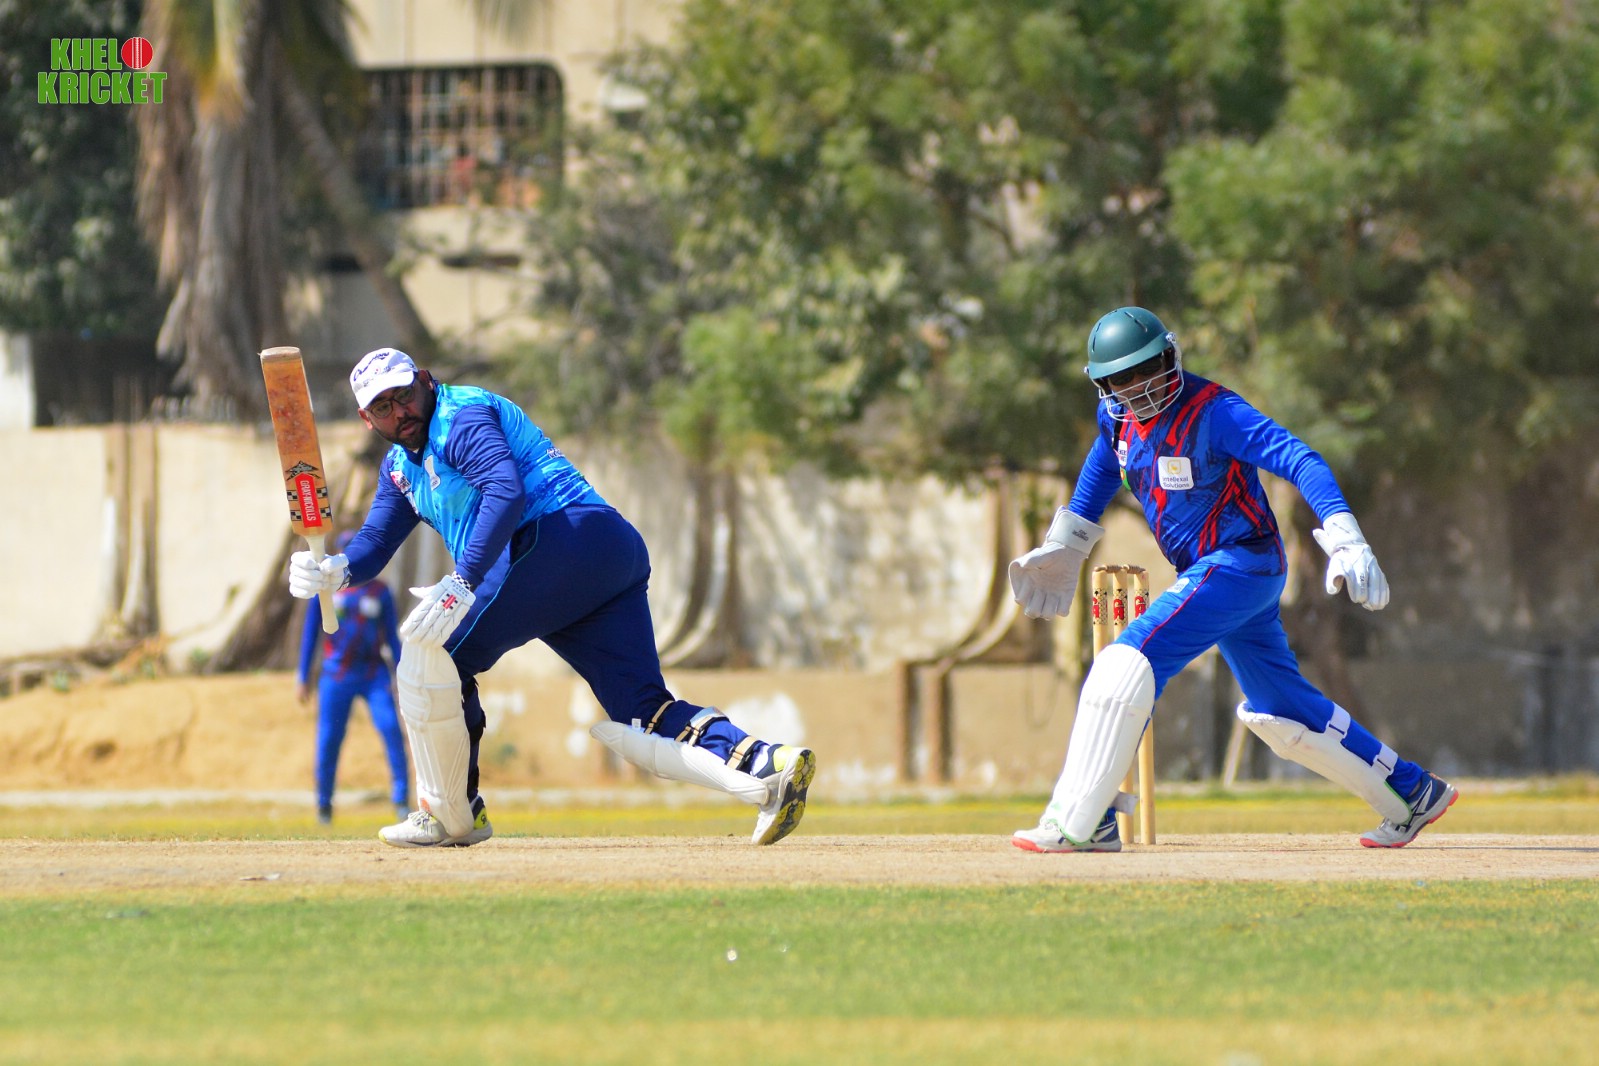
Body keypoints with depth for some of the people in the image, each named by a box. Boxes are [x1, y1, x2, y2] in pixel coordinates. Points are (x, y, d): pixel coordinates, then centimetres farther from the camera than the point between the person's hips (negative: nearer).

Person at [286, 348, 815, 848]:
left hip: (568, 532, -10)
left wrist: (462, 584, -30)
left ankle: (449, 814, 2)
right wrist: (335, 570, -2)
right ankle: (763, 765, -23)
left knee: (428, 648, -5)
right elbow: (375, 542, 23)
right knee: (642, 718, -4)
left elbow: (507, 492, -20)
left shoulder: (463, 416, -2)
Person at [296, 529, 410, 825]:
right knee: (329, 740, -2)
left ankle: (401, 798, -11)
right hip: (336, 676, 0)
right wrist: (303, 679, 4)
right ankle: (324, 803, 16)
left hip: (374, 675, 0)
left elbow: (392, 637, 8)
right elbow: (310, 635, 7)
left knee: (391, 729, -16)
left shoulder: (379, 592, 6)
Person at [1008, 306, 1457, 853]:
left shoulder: (1214, 412, -20)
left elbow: (1298, 460, -29)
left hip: (1240, 561, -9)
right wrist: (1063, 549, 26)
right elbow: (1101, 471, 27)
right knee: (1278, 711, 17)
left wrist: (1344, 540, -40)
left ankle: (1076, 824, -18)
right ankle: (1413, 794, 30)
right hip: (1206, 574, 9)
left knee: (1129, 664, -19)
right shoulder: (1118, 416, 4)